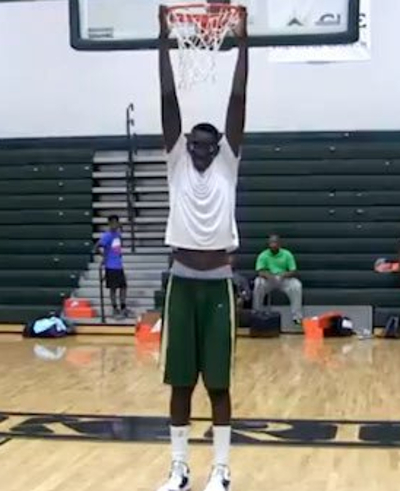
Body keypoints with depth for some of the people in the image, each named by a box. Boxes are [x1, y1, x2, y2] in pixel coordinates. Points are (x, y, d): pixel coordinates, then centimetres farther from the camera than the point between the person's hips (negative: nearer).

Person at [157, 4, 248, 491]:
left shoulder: (227, 166, 2)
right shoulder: (177, 165, 4)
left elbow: (238, 102, -4)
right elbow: (168, 100, -1)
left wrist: (243, 43, -8)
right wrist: (164, 41, -5)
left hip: (218, 285, -1)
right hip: (182, 283, 1)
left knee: (219, 383, 5)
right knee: (180, 382, 7)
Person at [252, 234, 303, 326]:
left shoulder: (287, 254, -2)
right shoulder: (263, 255, -2)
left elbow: (294, 272, -7)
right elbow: (259, 271, -13)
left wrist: (284, 275, -29)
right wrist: (267, 275, -36)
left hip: (284, 280, 0)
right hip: (268, 280, 0)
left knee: (297, 285, -30)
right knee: (258, 284, -32)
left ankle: (297, 316, -23)